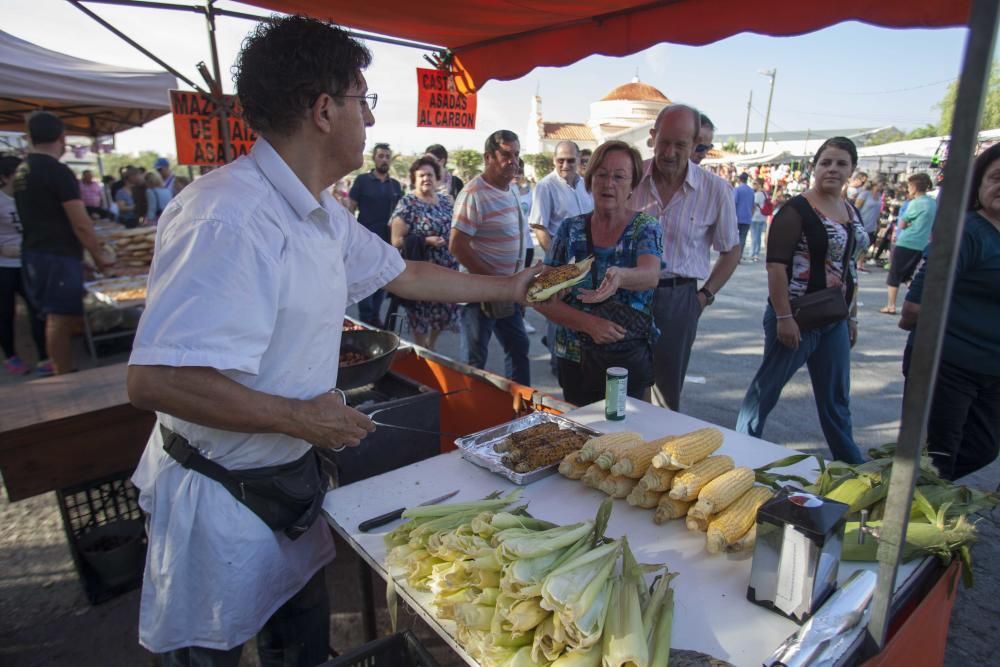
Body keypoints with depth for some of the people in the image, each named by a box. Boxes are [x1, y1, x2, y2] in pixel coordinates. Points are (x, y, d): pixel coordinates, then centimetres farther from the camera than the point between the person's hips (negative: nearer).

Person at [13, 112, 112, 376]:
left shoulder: (21, 171, 13)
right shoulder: (57, 171, -14)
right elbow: (81, 224, -16)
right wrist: (99, 255, -5)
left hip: (33, 253, 9)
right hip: (58, 255, -9)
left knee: (55, 317, 15)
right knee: (62, 318, -5)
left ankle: (59, 371, 23)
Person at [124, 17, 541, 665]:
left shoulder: (323, 214, 2)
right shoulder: (227, 219, -30)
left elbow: (403, 274, 14)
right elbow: (155, 380, -34)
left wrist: (505, 288, 20)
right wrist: (299, 417, -25)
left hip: (291, 474, 8)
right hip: (218, 497, -8)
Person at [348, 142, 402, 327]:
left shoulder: (396, 185, 10)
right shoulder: (362, 180, -1)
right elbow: (351, 207, -2)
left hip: (387, 239, 4)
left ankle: (376, 315, 20)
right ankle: (365, 317, 10)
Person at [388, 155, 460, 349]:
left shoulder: (446, 201, 8)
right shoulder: (407, 203, -8)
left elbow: (454, 229, 22)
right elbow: (396, 240, -13)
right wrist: (426, 241, -22)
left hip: (447, 268, 6)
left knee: (443, 312, 13)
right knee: (421, 316, 4)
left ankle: (431, 348, 34)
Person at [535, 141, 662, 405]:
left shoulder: (646, 229, -5)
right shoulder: (570, 229, -1)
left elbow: (651, 275, -26)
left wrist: (619, 276, -48)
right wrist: (589, 323, -19)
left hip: (630, 360, -1)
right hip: (574, 360, 2)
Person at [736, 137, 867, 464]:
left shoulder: (852, 213, 12)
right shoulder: (797, 210, -12)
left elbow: (848, 267, 19)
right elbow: (776, 264, -18)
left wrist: (853, 316, 18)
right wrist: (783, 317, -22)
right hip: (797, 318, -7)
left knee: (836, 399, 17)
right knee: (766, 388, 5)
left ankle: (850, 463, 31)